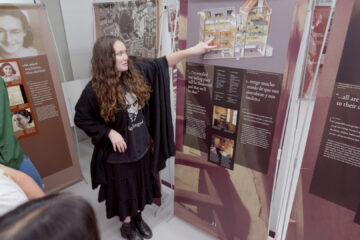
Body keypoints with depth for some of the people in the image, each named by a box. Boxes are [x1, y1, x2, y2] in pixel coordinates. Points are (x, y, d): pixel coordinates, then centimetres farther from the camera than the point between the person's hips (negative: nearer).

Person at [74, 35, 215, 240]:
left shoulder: (135, 73, -7)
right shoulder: (95, 89, -19)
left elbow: (162, 63, -4)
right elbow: (81, 118, -10)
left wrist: (193, 50, -9)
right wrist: (109, 132, -18)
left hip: (142, 145, 5)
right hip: (119, 151, -5)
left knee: (141, 185, 22)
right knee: (124, 190, 16)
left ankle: (138, 218, 49)